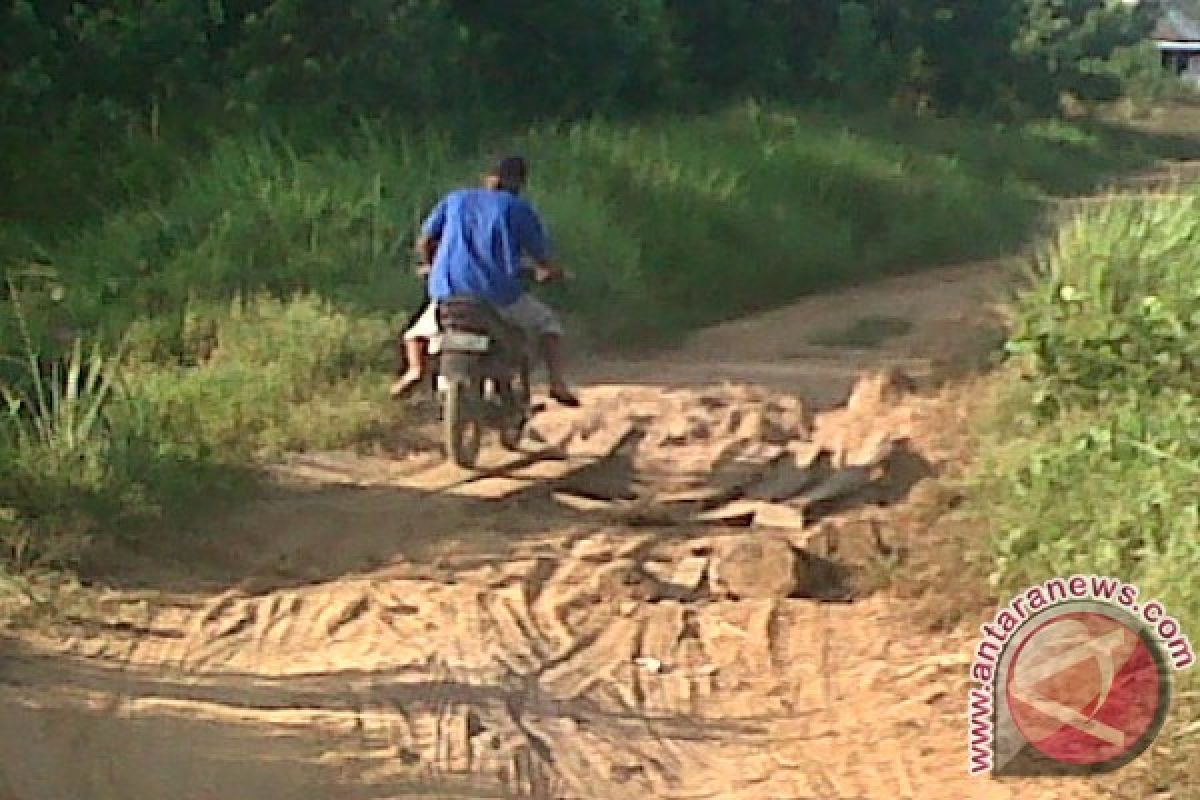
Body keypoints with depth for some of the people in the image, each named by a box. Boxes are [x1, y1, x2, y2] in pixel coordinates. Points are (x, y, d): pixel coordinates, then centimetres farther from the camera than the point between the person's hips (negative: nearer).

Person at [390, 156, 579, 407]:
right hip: (499, 296, -2)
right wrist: (549, 272, 32)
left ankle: (415, 368, -5)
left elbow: (424, 243, 14)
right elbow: (544, 261, 8)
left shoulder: (455, 200, 17)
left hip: (448, 293, 2)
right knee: (547, 322, 23)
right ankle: (557, 382, 2)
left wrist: (436, 269, 35)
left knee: (417, 334, 28)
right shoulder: (519, 208, 8)